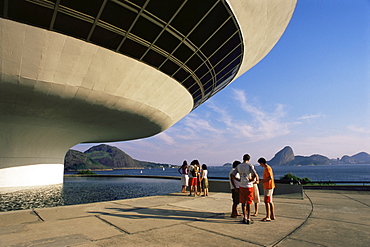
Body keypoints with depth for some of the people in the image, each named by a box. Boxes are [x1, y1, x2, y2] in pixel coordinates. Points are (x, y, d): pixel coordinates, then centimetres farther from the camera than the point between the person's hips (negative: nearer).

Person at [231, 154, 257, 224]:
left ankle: (244, 217, 22)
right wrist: (252, 180, -6)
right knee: (248, 203, 5)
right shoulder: (250, 165, -10)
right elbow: (254, 174, -25)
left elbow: (232, 174, 3)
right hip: (249, 186, -4)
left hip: (241, 186, 4)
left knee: (243, 202, 13)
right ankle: (248, 219, 11)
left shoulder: (238, 166, 3)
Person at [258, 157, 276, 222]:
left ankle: (268, 217, -2)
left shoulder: (267, 168, -17)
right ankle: (272, 216, 21)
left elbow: (270, 177, -26)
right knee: (270, 202, 14)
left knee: (266, 201, -7)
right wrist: (263, 180, 17)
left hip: (268, 187, -10)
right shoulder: (268, 167, 15)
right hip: (269, 187, 10)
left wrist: (263, 181, -16)